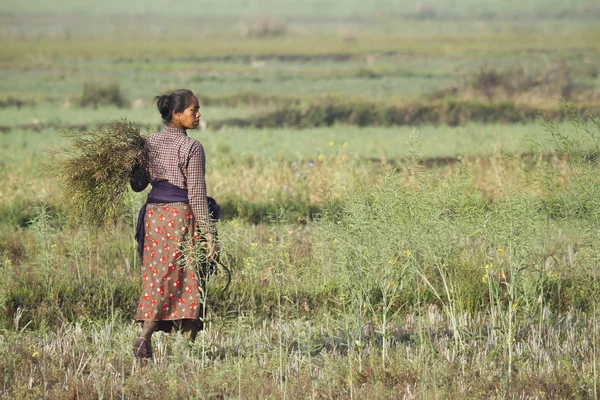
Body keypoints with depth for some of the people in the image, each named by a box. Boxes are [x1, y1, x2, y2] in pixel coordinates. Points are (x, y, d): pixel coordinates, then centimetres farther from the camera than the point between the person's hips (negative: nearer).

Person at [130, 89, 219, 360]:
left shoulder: (150, 144, 7)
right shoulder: (192, 148, -11)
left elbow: (138, 185, 11)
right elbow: (197, 195, -13)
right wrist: (209, 233, -11)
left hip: (153, 214, 5)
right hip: (182, 215, -5)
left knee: (157, 277, 11)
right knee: (185, 280, 0)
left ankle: (146, 334, 1)